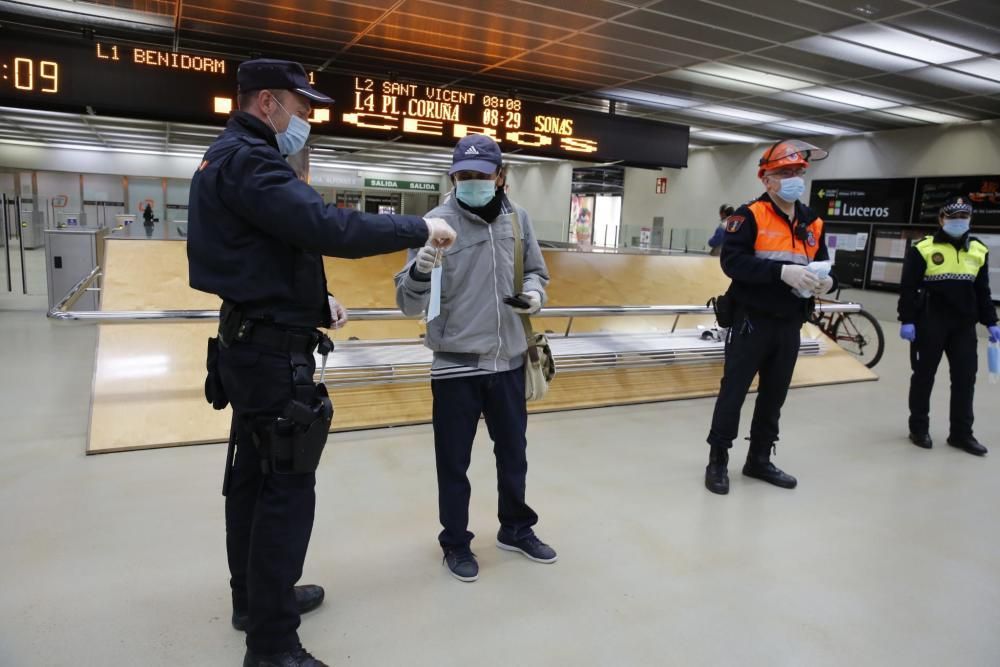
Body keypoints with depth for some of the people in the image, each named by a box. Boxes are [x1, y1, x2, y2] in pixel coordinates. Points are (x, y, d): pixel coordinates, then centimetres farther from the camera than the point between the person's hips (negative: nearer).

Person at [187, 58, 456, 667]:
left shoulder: (233, 158, 18)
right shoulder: (247, 159, -16)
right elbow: (329, 227, -28)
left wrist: (317, 301, 10)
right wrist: (419, 228, -18)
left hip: (253, 342, 11)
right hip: (274, 350, -11)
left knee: (253, 476, 18)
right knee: (287, 488, -5)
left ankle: (256, 599, 34)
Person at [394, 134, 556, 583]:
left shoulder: (518, 219, 2)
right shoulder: (437, 223, -11)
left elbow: (536, 271, 15)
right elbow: (410, 303, -13)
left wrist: (534, 292, -7)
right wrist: (420, 271, -34)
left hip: (509, 360, 4)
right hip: (456, 364, -4)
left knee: (513, 451, 20)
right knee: (454, 461, 10)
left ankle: (516, 528, 42)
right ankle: (456, 542, 32)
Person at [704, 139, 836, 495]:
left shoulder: (812, 222, 10)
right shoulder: (750, 215, -9)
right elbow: (731, 261, -20)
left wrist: (827, 281, -9)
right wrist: (781, 271, -29)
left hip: (789, 325, 6)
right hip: (751, 321, -6)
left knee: (774, 395, 14)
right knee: (733, 391, 2)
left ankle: (759, 460, 29)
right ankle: (717, 460, 15)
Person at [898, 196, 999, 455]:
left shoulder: (979, 251, 9)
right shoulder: (923, 248, -6)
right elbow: (908, 287, -7)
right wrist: (907, 320, -13)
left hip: (964, 326, 5)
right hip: (929, 324, -4)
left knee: (965, 378, 6)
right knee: (924, 377, 5)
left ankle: (961, 433, 17)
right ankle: (919, 429, 19)